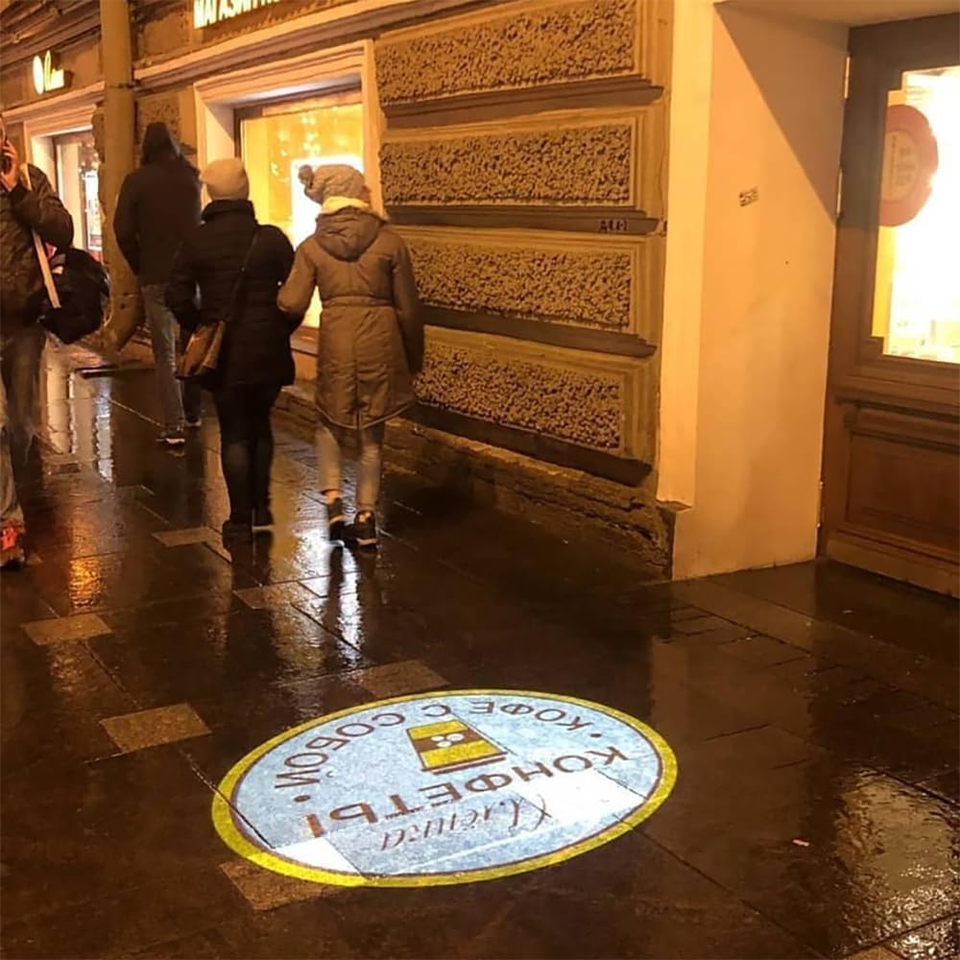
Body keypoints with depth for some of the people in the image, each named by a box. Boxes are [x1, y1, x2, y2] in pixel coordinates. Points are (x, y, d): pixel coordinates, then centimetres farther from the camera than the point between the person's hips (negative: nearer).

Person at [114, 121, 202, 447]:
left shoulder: (137, 181, -6)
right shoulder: (191, 177, 4)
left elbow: (123, 231, -7)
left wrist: (139, 266, 4)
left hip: (157, 276, -3)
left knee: (165, 353, 0)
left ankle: (173, 428, -4)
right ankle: (193, 414, 27)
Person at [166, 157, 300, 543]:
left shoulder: (196, 241, -4)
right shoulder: (271, 238, -6)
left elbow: (178, 297, -3)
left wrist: (200, 328, 12)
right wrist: (281, 329, 11)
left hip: (224, 353, -1)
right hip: (268, 351, 1)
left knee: (234, 434, 7)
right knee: (260, 426, 19)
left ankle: (241, 519, 8)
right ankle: (261, 507, 22)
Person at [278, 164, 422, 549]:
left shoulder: (312, 246, -1)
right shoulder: (390, 242, -4)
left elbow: (291, 304, -7)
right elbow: (408, 307, -1)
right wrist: (414, 356, 11)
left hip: (335, 341, 1)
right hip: (380, 341, -1)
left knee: (331, 423, 23)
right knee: (371, 434, 12)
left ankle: (333, 502, 9)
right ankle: (365, 519, 16)